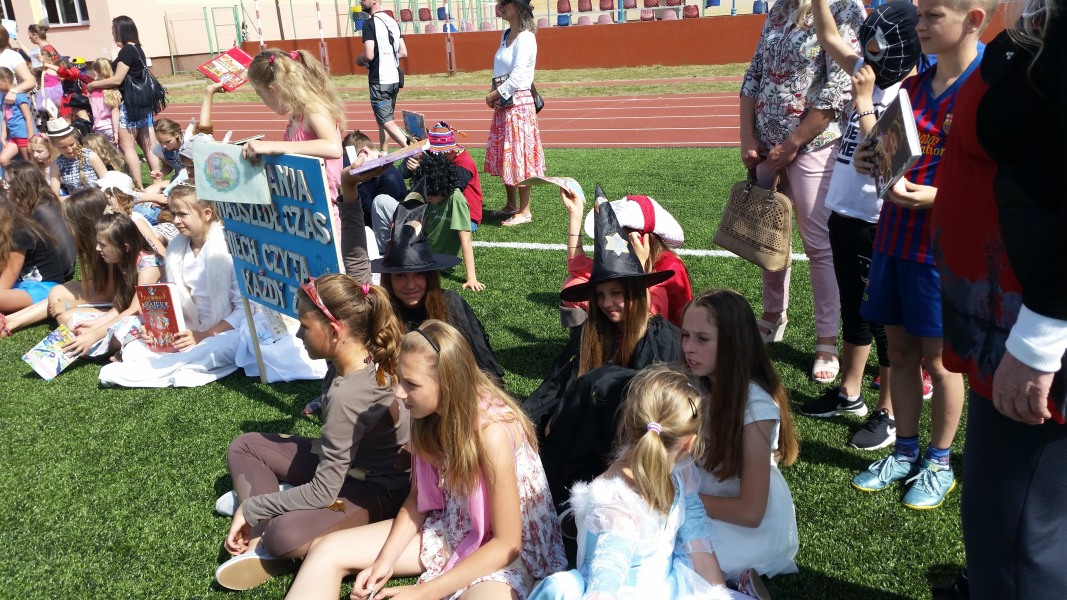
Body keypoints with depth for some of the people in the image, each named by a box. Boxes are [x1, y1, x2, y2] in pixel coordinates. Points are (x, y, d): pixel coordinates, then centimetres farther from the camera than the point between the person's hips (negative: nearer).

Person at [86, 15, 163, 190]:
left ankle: (139, 186, -6)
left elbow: (117, 80, -15)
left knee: (127, 146, -4)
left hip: (129, 104, -9)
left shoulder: (126, 51, -13)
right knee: (148, 145, 7)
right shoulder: (137, 49, 14)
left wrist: (93, 84, -4)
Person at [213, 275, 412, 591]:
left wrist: (251, 508, -17)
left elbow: (324, 492, -26)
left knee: (285, 535, -36)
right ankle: (264, 537, -8)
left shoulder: (346, 395, -32)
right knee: (243, 446, 7)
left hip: (380, 490, -10)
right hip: (347, 460, 10)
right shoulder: (370, 357, -10)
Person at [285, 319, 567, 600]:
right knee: (327, 551, -4)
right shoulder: (430, 413, -9)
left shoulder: (491, 431, -29)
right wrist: (385, 560, -11)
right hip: (450, 531, 7)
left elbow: (507, 544, -24)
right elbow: (419, 497, 4)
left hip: (506, 551, -7)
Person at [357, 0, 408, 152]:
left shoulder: (369, 23, -13)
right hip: (394, 79, 8)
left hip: (379, 81, -8)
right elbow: (403, 53, 12)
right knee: (384, 120, 18)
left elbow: (369, 55, -20)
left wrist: (359, 60, 1)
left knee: (386, 122, -6)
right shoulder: (393, 22, 11)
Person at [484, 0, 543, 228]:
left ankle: (524, 211, 6)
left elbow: (516, 78, -20)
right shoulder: (506, 35, 12)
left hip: (518, 105, -9)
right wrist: (494, 94, 0)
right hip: (503, 105, 9)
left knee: (518, 158, -3)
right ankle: (511, 205, 26)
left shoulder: (525, 38, -14)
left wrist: (493, 95, -10)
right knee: (504, 157, 14)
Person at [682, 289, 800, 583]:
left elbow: (750, 512, -24)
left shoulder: (755, 407, -26)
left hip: (757, 530, -7)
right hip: (712, 510, 8)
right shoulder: (702, 387, -4)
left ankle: (743, 571, 3)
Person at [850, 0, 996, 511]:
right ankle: (905, 453, 28)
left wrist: (935, 196, -26)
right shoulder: (912, 86, 10)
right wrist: (872, 159, -1)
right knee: (900, 350, 13)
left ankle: (939, 463, 24)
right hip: (894, 235, 6)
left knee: (938, 359, 6)